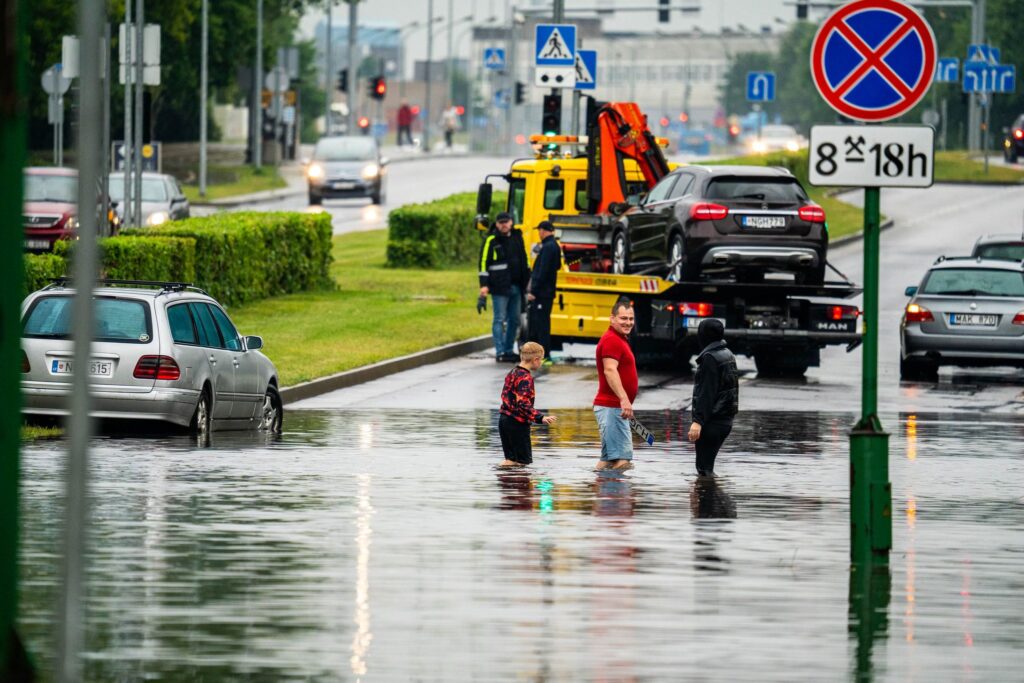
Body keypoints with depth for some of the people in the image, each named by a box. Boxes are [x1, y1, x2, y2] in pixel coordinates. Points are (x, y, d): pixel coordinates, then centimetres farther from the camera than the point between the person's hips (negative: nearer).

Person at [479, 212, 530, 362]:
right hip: (500, 287, -6)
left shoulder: (517, 237, 12)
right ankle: (500, 352, -3)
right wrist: (484, 285, -14)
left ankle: (508, 351, 19)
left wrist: (526, 280, 17)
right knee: (499, 319, -4)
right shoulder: (491, 240, -5)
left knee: (514, 320, 10)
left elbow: (524, 259, 21)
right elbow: (483, 263, -7)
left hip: (516, 286, 6)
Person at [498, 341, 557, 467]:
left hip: (504, 419, 9)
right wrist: (541, 418, -34)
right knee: (523, 460, -2)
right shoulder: (525, 378, -17)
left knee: (511, 459, 17)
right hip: (517, 423, -9)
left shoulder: (512, 373, 10)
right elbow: (523, 404, -25)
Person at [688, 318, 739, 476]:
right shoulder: (728, 355, 13)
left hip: (712, 421, -9)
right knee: (707, 466, 18)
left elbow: (706, 393, -22)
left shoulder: (709, 358, -15)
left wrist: (698, 420, -26)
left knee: (704, 467, -6)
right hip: (726, 419, 9)